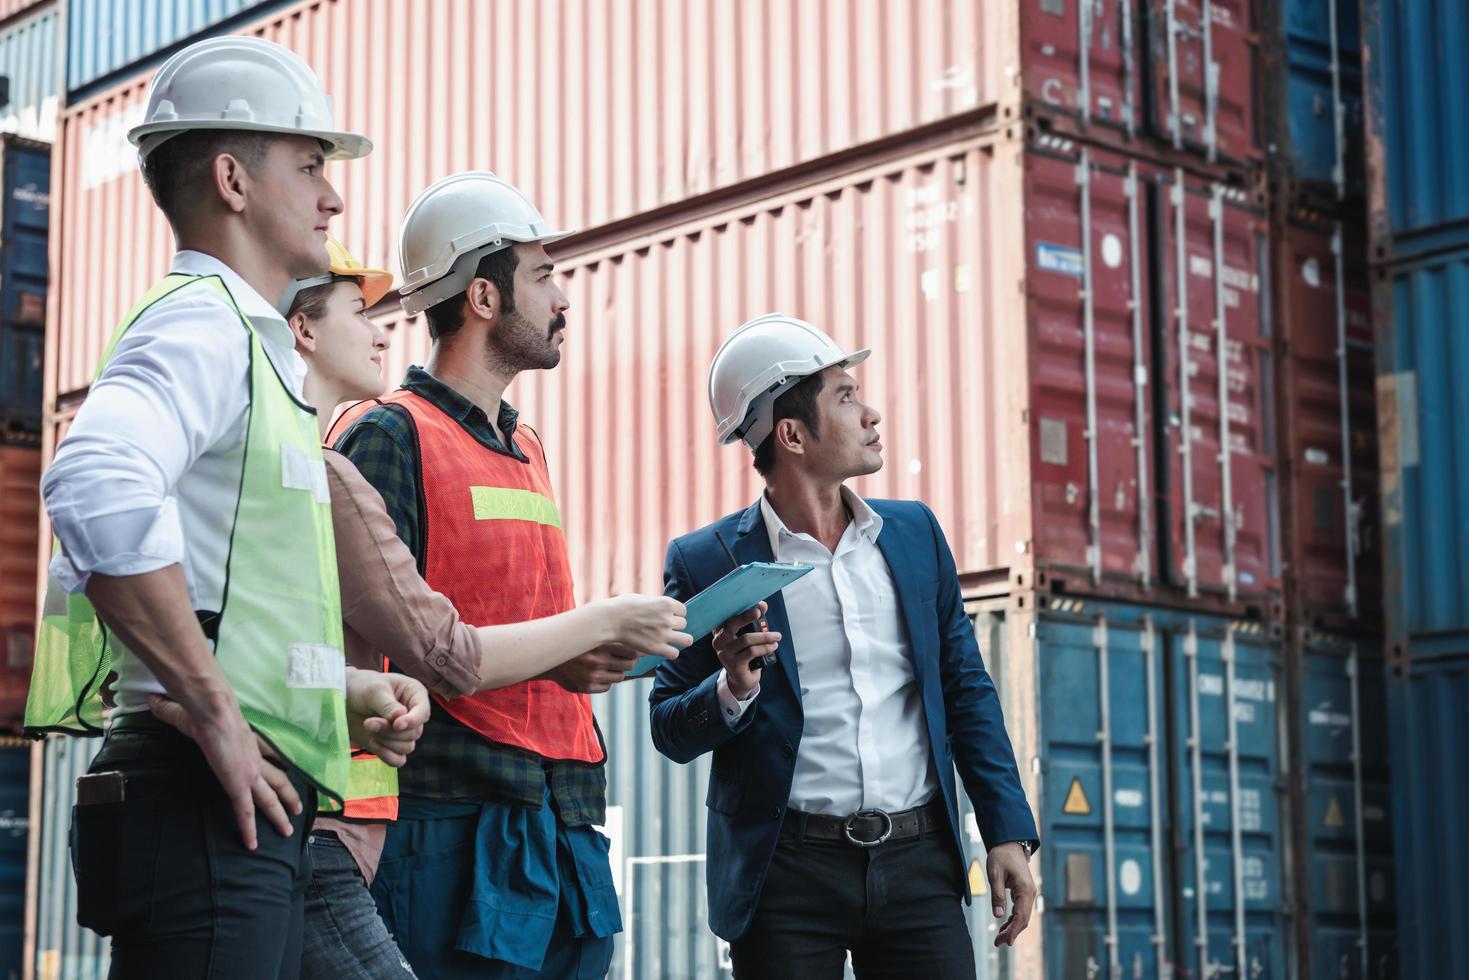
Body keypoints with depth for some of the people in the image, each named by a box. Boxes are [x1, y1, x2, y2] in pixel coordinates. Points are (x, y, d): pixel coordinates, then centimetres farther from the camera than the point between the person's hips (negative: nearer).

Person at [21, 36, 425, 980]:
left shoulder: (246, 342, 22)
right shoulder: (204, 323, -9)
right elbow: (98, 486, -31)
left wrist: (350, 690, 11)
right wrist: (218, 717, -24)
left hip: (251, 808, 10)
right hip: (211, 810, -10)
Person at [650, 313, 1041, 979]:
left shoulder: (915, 532, 11)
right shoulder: (706, 562, -1)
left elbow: (965, 688, 13)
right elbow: (671, 731, 3)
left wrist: (1009, 832, 5)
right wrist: (733, 690, -18)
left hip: (919, 865, 3)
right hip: (790, 870, -3)